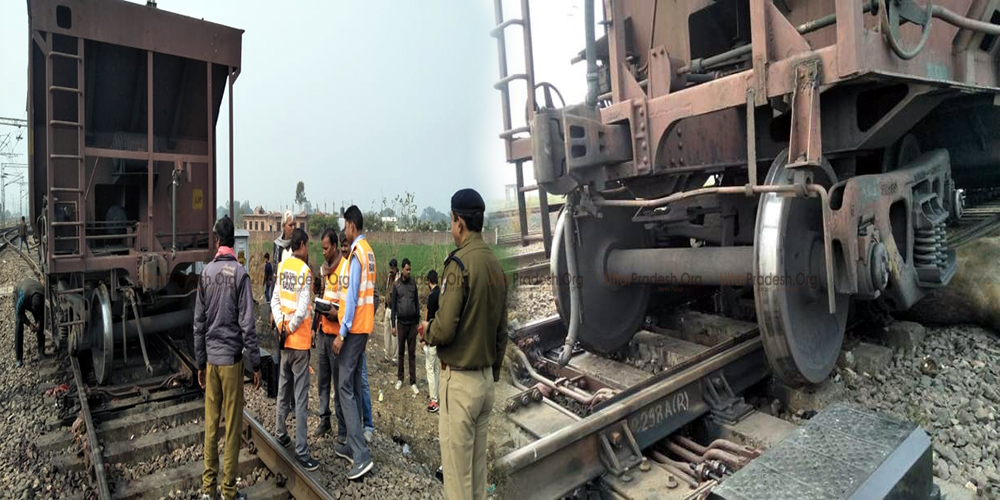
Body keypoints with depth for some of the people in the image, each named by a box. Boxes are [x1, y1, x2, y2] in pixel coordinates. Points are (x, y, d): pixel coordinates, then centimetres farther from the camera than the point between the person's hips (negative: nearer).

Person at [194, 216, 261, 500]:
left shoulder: (205, 274, 2)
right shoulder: (240, 274, -11)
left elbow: (199, 323, 6)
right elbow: (247, 324, -13)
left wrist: (200, 363, 15)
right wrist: (256, 364, -6)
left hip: (211, 359, 5)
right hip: (231, 359, -4)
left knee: (211, 425, 13)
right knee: (232, 428, 4)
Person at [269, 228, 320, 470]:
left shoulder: (282, 266, 4)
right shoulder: (304, 271, -15)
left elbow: (275, 300, 5)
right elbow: (303, 309, -20)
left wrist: (281, 326, 0)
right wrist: (289, 328, -6)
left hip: (285, 340, 7)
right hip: (300, 341, -7)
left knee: (283, 391, 20)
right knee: (301, 398, -2)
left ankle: (280, 435, 35)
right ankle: (301, 451, 3)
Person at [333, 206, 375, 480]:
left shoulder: (357, 253, -15)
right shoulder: (367, 251, 13)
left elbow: (353, 295, -19)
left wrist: (342, 333, -17)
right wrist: (339, 310, 22)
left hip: (354, 328, -9)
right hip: (364, 326, 9)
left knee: (345, 387, -7)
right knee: (354, 386, 15)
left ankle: (362, 455, -6)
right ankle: (352, 445, 24)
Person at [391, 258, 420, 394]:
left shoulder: (413, 283, 5)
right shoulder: (396, 285, -1)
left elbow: (417, 303, 9)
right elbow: (393, 306, 0)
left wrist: (418, 321, 7)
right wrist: (393, 325, -2)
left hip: (412, 323, 1)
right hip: (401, 323, -1)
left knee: (412, 353, 4)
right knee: (401, 352, 9)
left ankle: (413, 382, 8)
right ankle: (399, 378, 22)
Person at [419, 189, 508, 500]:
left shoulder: (459, 263, -17)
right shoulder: (496, 266, 5)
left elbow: (445, 328, -22)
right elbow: (501, 331, 10)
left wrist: (427, 330, 0)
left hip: (459, 379, -7)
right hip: (486, 378, 7)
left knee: (457, 468, 6)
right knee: (478, 466, 18)